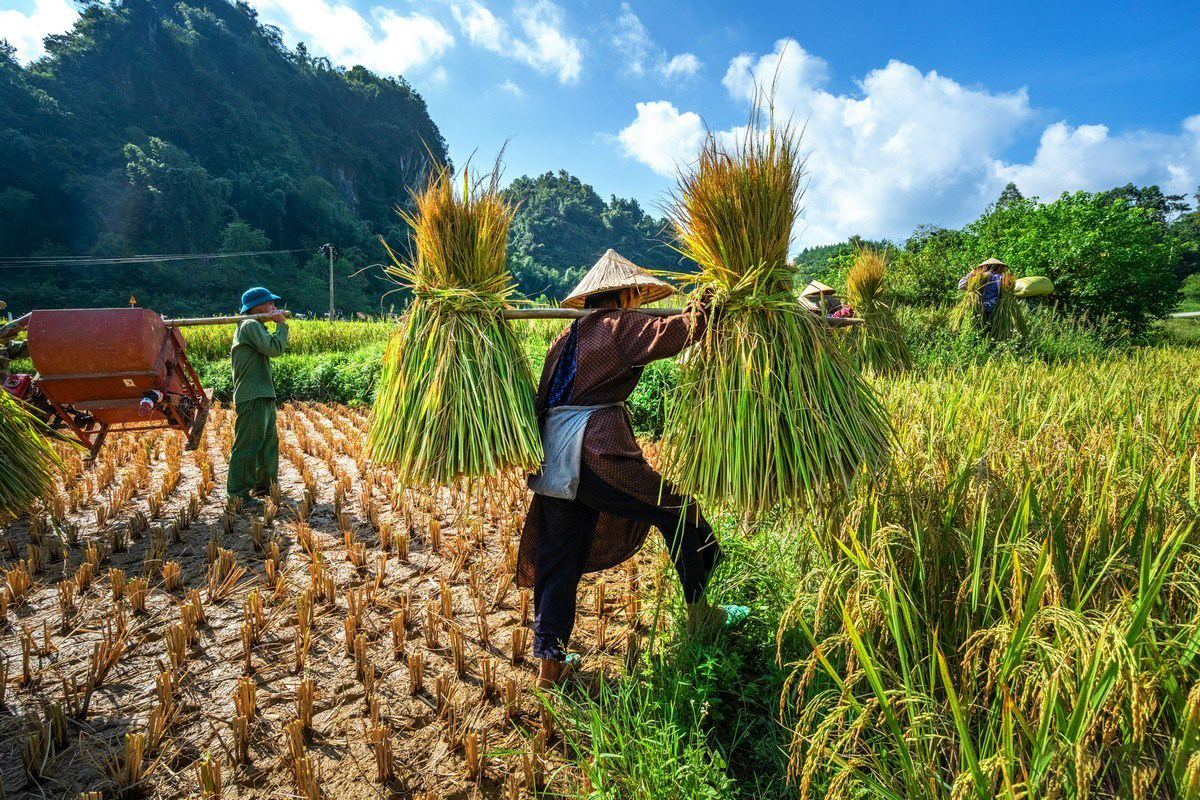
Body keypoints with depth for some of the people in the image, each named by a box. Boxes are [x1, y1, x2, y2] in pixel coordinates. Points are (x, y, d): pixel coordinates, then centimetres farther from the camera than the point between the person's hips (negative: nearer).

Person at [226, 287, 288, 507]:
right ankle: (237, 493, -1)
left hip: (262, 397, 11)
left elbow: (270, 348, 20)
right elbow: (274, 349, -21)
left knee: (269, 442, 17)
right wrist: (281, 325, -11)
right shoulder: (251, 325, -11)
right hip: (252, 398, -11)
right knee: (247, 445, -7)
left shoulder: (254, 326, 21)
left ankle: (264, 485, 27)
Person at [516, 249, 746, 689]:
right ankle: (699, 611, 23)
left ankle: (548, 662, 20)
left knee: (557, 559, 14)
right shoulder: (620, 325, 0)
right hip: (596, 452, -8)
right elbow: (676, 333, -12)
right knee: (676, 510, 11)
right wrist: (700, 308, 7)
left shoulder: (565, 338, 22)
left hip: (553, 458, 8)